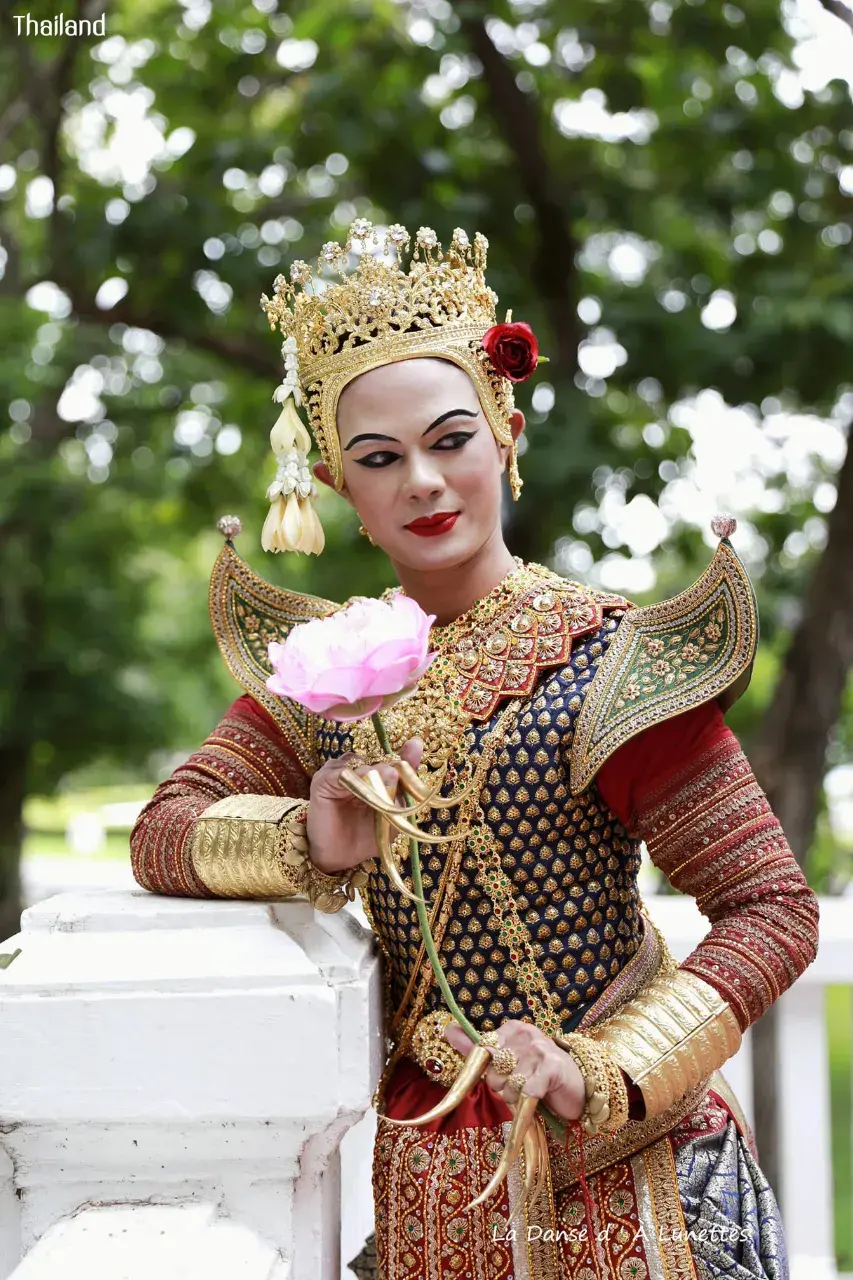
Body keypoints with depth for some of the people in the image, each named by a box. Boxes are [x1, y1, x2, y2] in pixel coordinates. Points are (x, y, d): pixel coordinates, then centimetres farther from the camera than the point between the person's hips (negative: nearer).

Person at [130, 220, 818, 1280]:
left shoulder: (602, 662, -13)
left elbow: (771, 907, -13)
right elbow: (163, 832, -2)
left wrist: (605, 1077, -24)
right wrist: (311, 845, -21)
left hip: (606, 1170, -4)